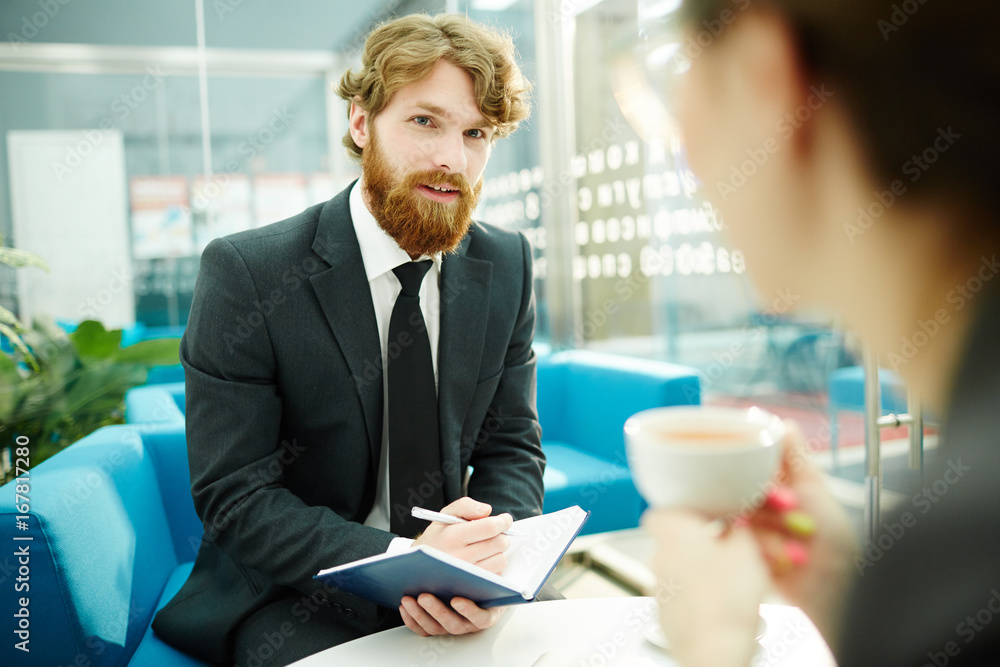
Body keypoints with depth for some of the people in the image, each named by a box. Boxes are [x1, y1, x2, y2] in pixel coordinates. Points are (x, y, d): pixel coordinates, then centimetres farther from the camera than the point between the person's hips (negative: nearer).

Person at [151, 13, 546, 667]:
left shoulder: (506, 266, -2)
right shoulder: (245, 273, -14)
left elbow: (512, 447, 1)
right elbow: (234, 494, -14)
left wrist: (484, 568, -19)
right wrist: (401, 560, -27)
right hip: (291, 597, -2)